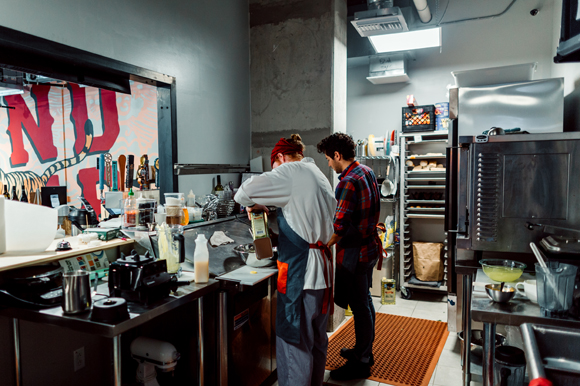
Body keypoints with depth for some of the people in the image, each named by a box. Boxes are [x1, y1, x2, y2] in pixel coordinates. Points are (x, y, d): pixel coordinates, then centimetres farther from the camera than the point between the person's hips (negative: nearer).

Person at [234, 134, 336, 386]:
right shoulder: (319, 176, 17)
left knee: (294, 342, 1)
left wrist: (255, 205, 5)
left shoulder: (291, 172, -9)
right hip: (322, 266, 9)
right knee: (317, 338, 20)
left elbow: (244, 193, -15)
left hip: (300, 271, -9)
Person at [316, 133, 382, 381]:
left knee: (360, 307, 3)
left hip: (355, 253, -10)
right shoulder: (367, 172, 6)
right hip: (370, 246, 10)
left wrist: (324, 246, -15)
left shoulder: (348, 182, -23)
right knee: (365, 301, 21)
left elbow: (340, 225, -27)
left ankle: (361, 364, 19)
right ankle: (364, 351, 38)